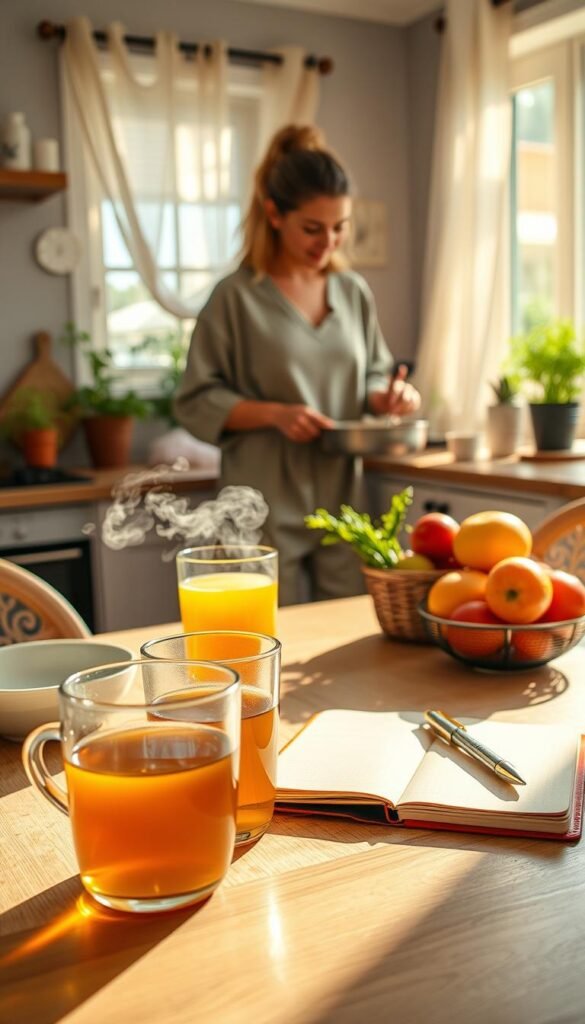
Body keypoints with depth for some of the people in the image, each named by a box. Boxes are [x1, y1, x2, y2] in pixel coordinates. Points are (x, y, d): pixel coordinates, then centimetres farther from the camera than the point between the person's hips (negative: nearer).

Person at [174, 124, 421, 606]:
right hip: (267, 512, -4)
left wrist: (389, 396, -5)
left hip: (340, 505, 4)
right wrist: (274, 413, -18)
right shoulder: (238, 297, -6)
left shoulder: (354, 292, 7)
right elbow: (195, 401, -5)